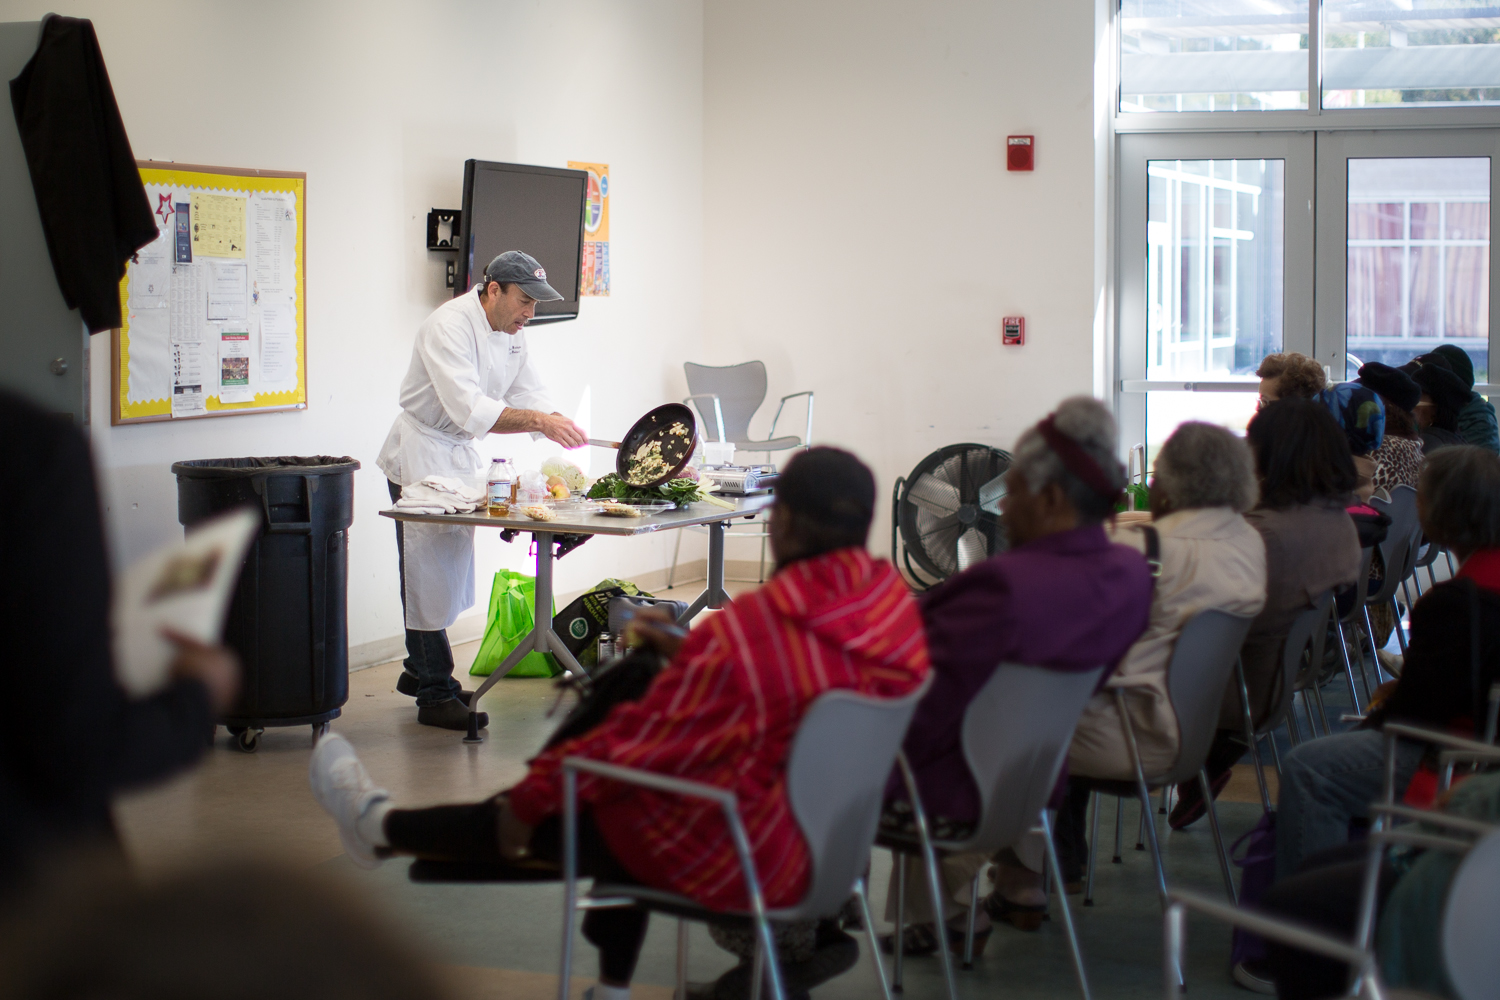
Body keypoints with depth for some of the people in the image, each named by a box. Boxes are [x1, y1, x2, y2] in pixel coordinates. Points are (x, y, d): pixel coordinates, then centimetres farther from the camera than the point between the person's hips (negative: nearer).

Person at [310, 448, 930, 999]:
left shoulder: (744, 638, -29)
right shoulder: (896, 604, -7)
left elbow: (637, 744, -18)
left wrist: (530, 794, -4)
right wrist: (691, 653, 15)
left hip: (733, 862, -7)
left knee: (535, 816, 13)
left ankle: (383, 828, 37)